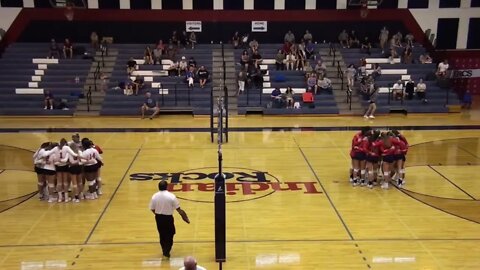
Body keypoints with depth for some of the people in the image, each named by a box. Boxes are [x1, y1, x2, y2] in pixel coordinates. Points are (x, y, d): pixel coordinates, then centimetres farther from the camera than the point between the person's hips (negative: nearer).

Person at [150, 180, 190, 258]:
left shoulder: (154, 196, -8)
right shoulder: (171, 196, -16)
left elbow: (152, 209, 1)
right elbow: (178, 208, -11)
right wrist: (183, 216, 3)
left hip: (158, 217, 3)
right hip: (168, 217, -3)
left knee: (162, 234, 19)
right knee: (170, 234, 12)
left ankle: (164, 250, 31)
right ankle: (166, 251, 6)